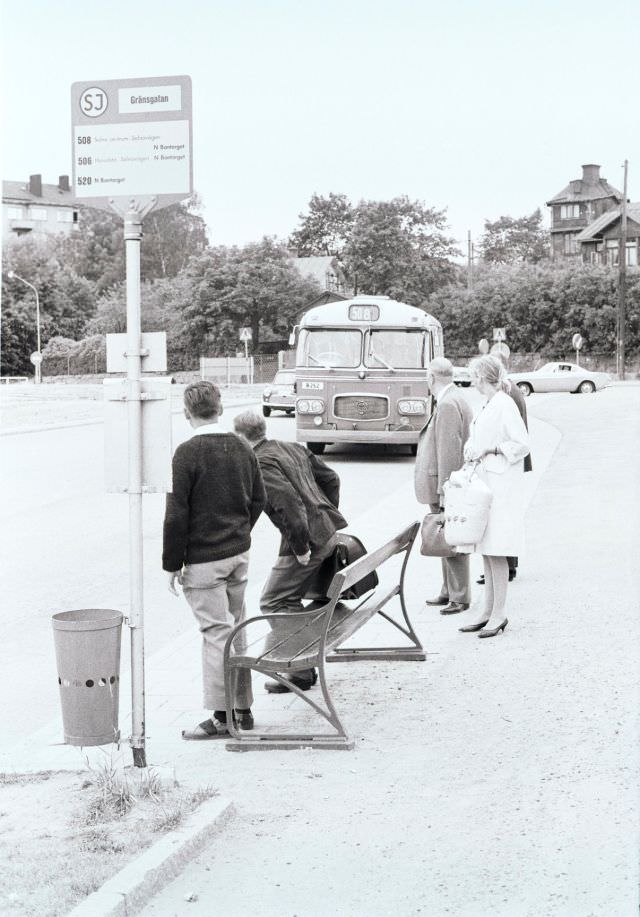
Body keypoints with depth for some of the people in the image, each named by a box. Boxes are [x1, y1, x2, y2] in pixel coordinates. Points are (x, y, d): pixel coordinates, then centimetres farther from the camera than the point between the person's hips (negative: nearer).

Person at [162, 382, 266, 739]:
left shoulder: (188, 453, -14)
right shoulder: (242, 448, 6)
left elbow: (177, 515, -15)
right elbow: (259, 499, 13)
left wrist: (172, 564, -8)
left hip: (203, 559, -6)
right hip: (239, 553, 7)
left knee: (217, 633, -3)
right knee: (236, 629, 14)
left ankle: (222, 716, 1)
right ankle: (243, 709, 21)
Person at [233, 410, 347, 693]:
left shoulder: (260, 464, -14)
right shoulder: (294, 448, 15)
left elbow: (290, 502, -25)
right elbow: (331, 479, 20)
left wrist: (301, 547, -19)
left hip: (308, 541, -10)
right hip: (328, 533, 10)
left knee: (273, 603, -1)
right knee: (290, 600, 20)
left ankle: (301, 673, -1)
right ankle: (305, 665, 23)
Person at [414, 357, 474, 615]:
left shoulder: (449, 404, -19)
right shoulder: (453, 400, 13)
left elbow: (449, 451, -22)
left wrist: (444, 491, -21)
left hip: (446, 486, -10)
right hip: (442, 485, 10)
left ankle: (459, 597, 3)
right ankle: (449, 592, 26)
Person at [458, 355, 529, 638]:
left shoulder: (505, 405, -12)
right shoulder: (486, 406, 15)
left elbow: (522, 444, -16)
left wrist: (488, 449, -16)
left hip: (501, 486, -9)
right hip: (484, 482, 9)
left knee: (495, 551, -7)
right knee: (486, 552, 11)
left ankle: (498, 614, -1)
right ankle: (488, 612, 16)